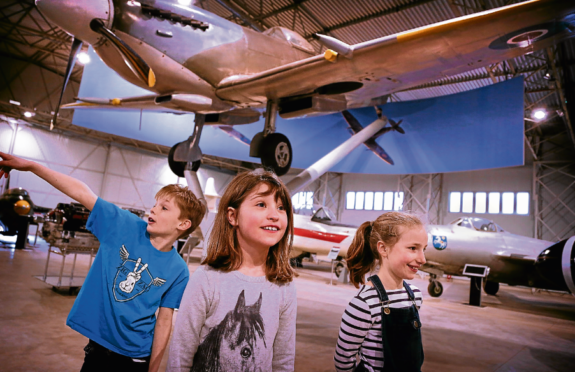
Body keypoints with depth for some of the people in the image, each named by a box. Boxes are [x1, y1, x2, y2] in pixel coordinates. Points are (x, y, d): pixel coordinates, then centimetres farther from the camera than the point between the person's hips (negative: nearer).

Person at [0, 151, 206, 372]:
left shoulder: (178, 271, -15)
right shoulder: (126, 226, -11)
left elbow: (164, 322, -10)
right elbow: (82, 192, -11)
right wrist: (31, 166, -14)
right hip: (98, 344, 2)